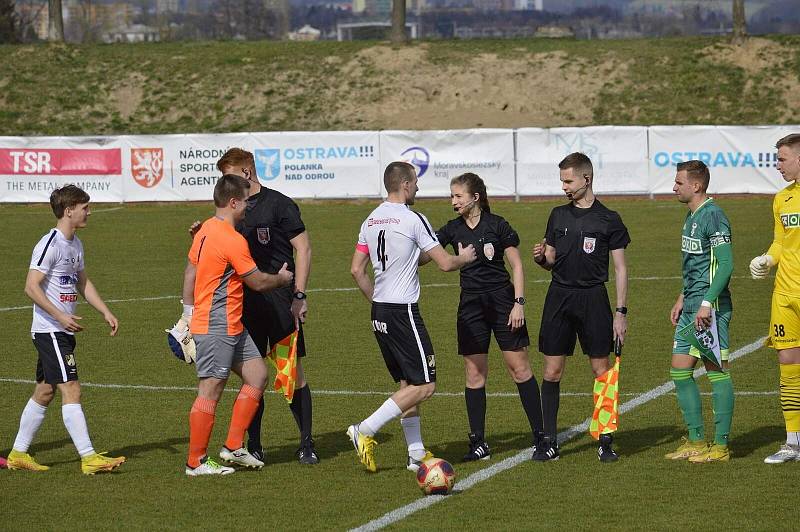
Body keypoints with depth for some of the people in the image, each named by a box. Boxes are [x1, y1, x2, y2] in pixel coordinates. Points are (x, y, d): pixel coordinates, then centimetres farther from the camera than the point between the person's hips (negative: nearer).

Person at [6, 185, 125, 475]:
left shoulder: (76, 244, 14)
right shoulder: (50, 244, -15)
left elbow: (82, 282, 27)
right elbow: (31, 286, -19)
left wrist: (106, 312, 17)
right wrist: (60, 316, -24)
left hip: (63, 331, 10)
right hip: (49, 330, -10)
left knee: (44, 392, 13)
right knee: (71, 390, -14)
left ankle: (19, 453, 20)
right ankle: (88, 457, -17)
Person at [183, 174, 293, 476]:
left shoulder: (205, 231, 11)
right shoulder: (232, 240, -18)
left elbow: (189, 274, 17)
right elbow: (258, 282, -10)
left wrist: (189, 314, 23)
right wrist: (282, 279, 10)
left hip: (231, 327, 10)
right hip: (217, 328, -10)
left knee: (257, 375, 11)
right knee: (210, 390, -4)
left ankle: (233, 447, 13)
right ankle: (196, 462, 1)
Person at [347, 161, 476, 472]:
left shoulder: (371, 221, 10)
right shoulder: (413, 219, -12)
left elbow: (356, 270, 12)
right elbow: (445, 263, -10)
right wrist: (464, 258, 11)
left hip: (379, 312, 9)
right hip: (403, 312, -8)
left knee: (407, 383, 14)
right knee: (424, 385, -5)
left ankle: (416, 454, 13)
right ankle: (365, 431, -12)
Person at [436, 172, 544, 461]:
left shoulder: (497, 225, -6)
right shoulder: (453, 229, 5)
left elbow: (517, 266, -4)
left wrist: (519, 303, -10)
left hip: (502, 302, -4)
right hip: (471, 305, 4)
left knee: (519, 368, -1)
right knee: (474, 373, 2)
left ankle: (541, 435, 6)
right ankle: (478, 443, 6)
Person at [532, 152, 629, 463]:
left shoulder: (608, 220, -1)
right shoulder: (558, 215, 10)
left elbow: (620, 269, 1)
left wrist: (621, 312, -5)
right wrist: (541, 258, -7)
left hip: (593, 298, -3)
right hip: (559, 297, 3)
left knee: (601, 370, -1)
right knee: (552, 371, 0)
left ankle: (605, 442, 7)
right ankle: (549, 441, 6)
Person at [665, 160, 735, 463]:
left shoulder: (713, 217, -14)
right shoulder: (691, 216, 16)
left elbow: (726, 264, -20)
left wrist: (707, 303, -23)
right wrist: (683, 299, 23)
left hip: (711, 309, -10)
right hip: (692, 307, 10)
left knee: (717, 372, -4)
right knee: (680, 370, 9)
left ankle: (720, 446, 1)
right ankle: (696, 442, 16)